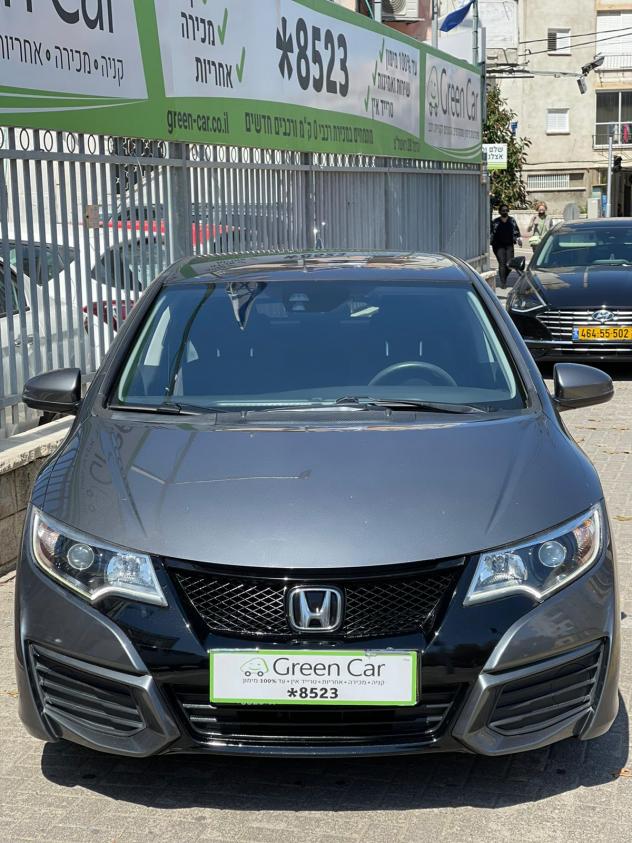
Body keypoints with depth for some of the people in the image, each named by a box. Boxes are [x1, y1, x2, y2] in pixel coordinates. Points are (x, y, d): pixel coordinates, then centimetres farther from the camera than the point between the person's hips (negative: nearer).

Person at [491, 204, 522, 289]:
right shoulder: (495, 221, 4)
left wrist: (519, 238, -1)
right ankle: (502, 283, -2)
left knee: (509, 264, -5)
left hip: (509, 245, 2)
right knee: (502, 263, -9)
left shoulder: (512, 220, 10)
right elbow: (491, 233, 7)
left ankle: (505, 278, 23)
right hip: (499, 245, -2)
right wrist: (490, 242, 1)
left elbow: (516, 231, 13)